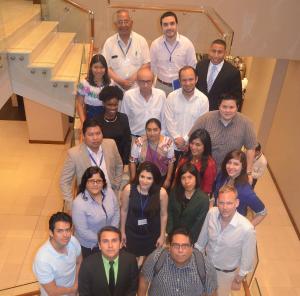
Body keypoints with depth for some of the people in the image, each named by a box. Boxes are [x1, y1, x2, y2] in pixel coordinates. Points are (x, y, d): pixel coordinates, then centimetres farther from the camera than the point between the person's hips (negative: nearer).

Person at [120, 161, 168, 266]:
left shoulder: (161, 193, -24)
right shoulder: (129, 189, -21)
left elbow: (163, 215, -9)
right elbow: (124, 211, -6)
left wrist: (162, 236, -1)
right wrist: (122, 231, 3)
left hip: (152, 235, -1)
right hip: (132, 233, 1)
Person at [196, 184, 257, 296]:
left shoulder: (247, 229, -35)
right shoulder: (212, 213, -25)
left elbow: (247, 258, -18)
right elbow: (203, 237, -6)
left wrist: (238, 280, -5)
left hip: (226, 273, -3)